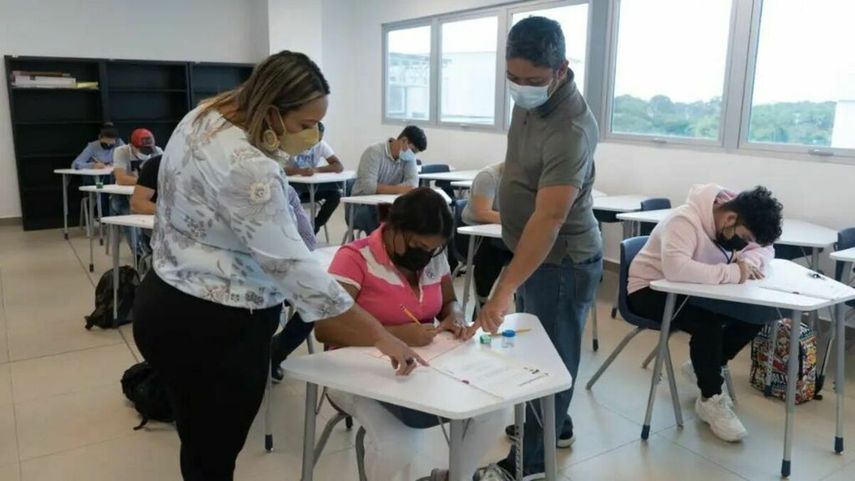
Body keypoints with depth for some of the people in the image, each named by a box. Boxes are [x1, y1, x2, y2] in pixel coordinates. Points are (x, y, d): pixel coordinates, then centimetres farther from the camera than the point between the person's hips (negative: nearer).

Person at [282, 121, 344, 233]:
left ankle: (314, 227, -7)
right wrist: (301, 171, -47)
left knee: (335, 193, -21)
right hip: (293, 185, -3)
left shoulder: (321, 145, -8)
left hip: (312, 186, 3)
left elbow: (339, 166, -15)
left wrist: (316, 169, -30)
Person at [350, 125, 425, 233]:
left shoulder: (408, 157, 2)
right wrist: (397, 189, -33)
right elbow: (367, 187, -27)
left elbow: (413, 182, -13)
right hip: (364, 205, -5)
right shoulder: (374, 153, -16)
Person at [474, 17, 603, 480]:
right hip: (531, 250, 9)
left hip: (561, 260, -9)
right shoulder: (528, 98, -1)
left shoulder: (570, 130, -31)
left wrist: (502, 291, -39)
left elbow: (548, 219, -36)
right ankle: (556, 424, 42)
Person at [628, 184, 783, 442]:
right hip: (651, 290, -8)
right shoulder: (685, 220, -31)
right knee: (708, 324, -31)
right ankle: (710, 400, -10)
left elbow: (765, 248, 4)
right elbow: (676, 268, -46)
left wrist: (749, 261, -20)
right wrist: (733, 272, -40)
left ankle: (703, 367, 13)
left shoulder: (735, 222, -5)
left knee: (755, 314, -7)